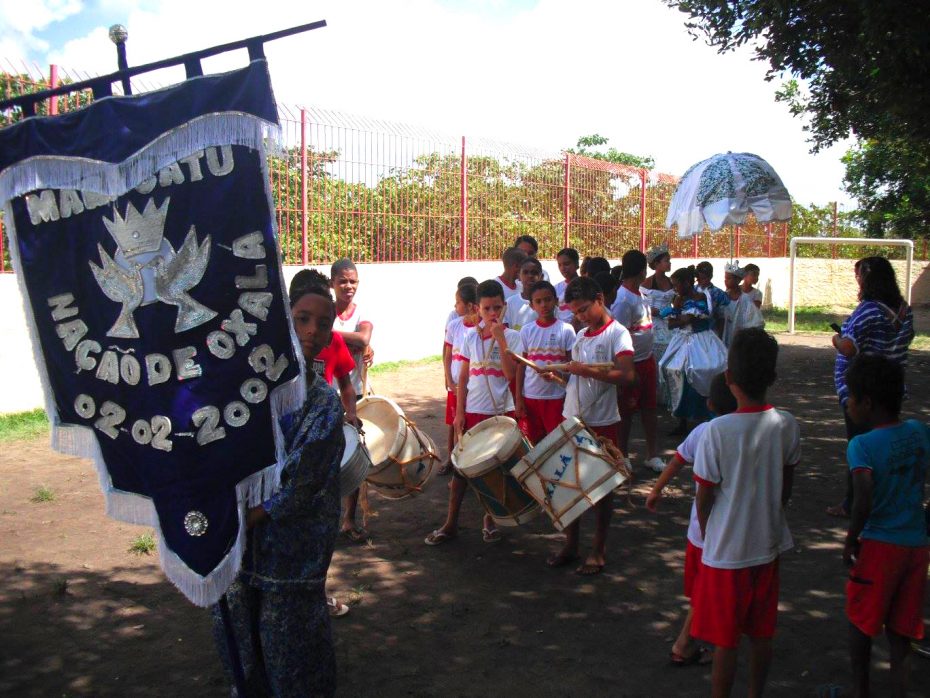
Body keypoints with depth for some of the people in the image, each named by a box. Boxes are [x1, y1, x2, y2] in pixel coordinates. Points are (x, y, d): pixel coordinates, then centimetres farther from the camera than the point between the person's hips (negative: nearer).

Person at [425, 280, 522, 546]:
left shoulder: (512, 337, -4)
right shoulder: (471, 338, 3)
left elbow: (511, 374, -17)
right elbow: (463, 377, 6)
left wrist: (500, 339, -20)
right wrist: (459, 412, 0)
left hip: (502, 412, -2)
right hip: (473, 411, 2)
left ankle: (490, 520, 25)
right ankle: (450, 524, 13)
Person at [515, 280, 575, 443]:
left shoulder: (566, 330, -3)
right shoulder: (527, 330, 3)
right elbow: (521, 365, 6)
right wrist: (518, 398, 1)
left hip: (556, 396, -2)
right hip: (530, 396, 2)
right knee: (532, 444, 8)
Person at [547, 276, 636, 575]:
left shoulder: (617, 334, -11)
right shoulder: (581, 336, 12)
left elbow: (627, 376, -24)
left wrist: (587, 370, -27)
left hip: (602, 424, -7)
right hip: (572, 419, 7)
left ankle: (598, 550, 18)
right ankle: (570, 544, 26)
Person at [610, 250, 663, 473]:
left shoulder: (640, 294, 8)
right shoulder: (623, 299, -20)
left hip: (647, 360, 9)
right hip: (632, 363, -9)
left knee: (649, 408, 16)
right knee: (627, 412, 5)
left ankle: (653, 454, 28)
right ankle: (623, 456, 19)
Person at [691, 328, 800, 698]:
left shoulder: (717, 431, -22)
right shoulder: (787, 425, -8)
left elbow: (704, 498, -12)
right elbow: (786, 489, 4)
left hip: (725, 552, -4)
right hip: (768, 545, 5)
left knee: (724, 641, 9)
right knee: (761, 634, 20)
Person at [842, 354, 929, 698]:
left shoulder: (861, 445, -19)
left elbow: (864, 500, -26)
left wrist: (850, 540, -14)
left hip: (878, 545, -4)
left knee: (861, 620, 16)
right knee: (900, 625, 16)